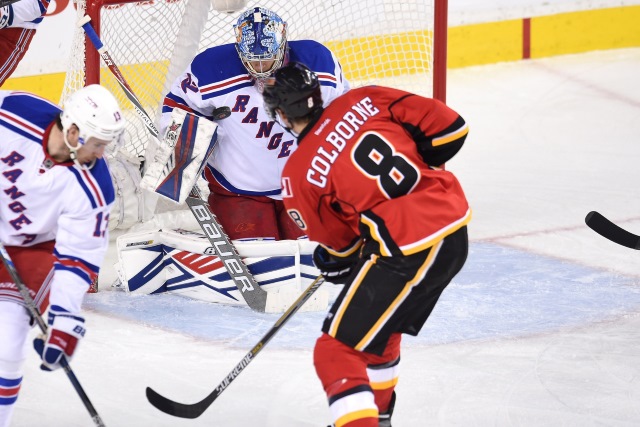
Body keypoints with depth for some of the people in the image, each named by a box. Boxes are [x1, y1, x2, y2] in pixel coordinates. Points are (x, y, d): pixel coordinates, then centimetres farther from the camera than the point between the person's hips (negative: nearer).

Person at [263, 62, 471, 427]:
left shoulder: (298, 176, -6)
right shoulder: (365, 100, 4)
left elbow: (337, 240, 8)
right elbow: (450, 126, 3)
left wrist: (334, 261, 30)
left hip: (410, 252, -8)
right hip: (455, 226, 8)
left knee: (337, 353, -1)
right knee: (379, 317, 31)